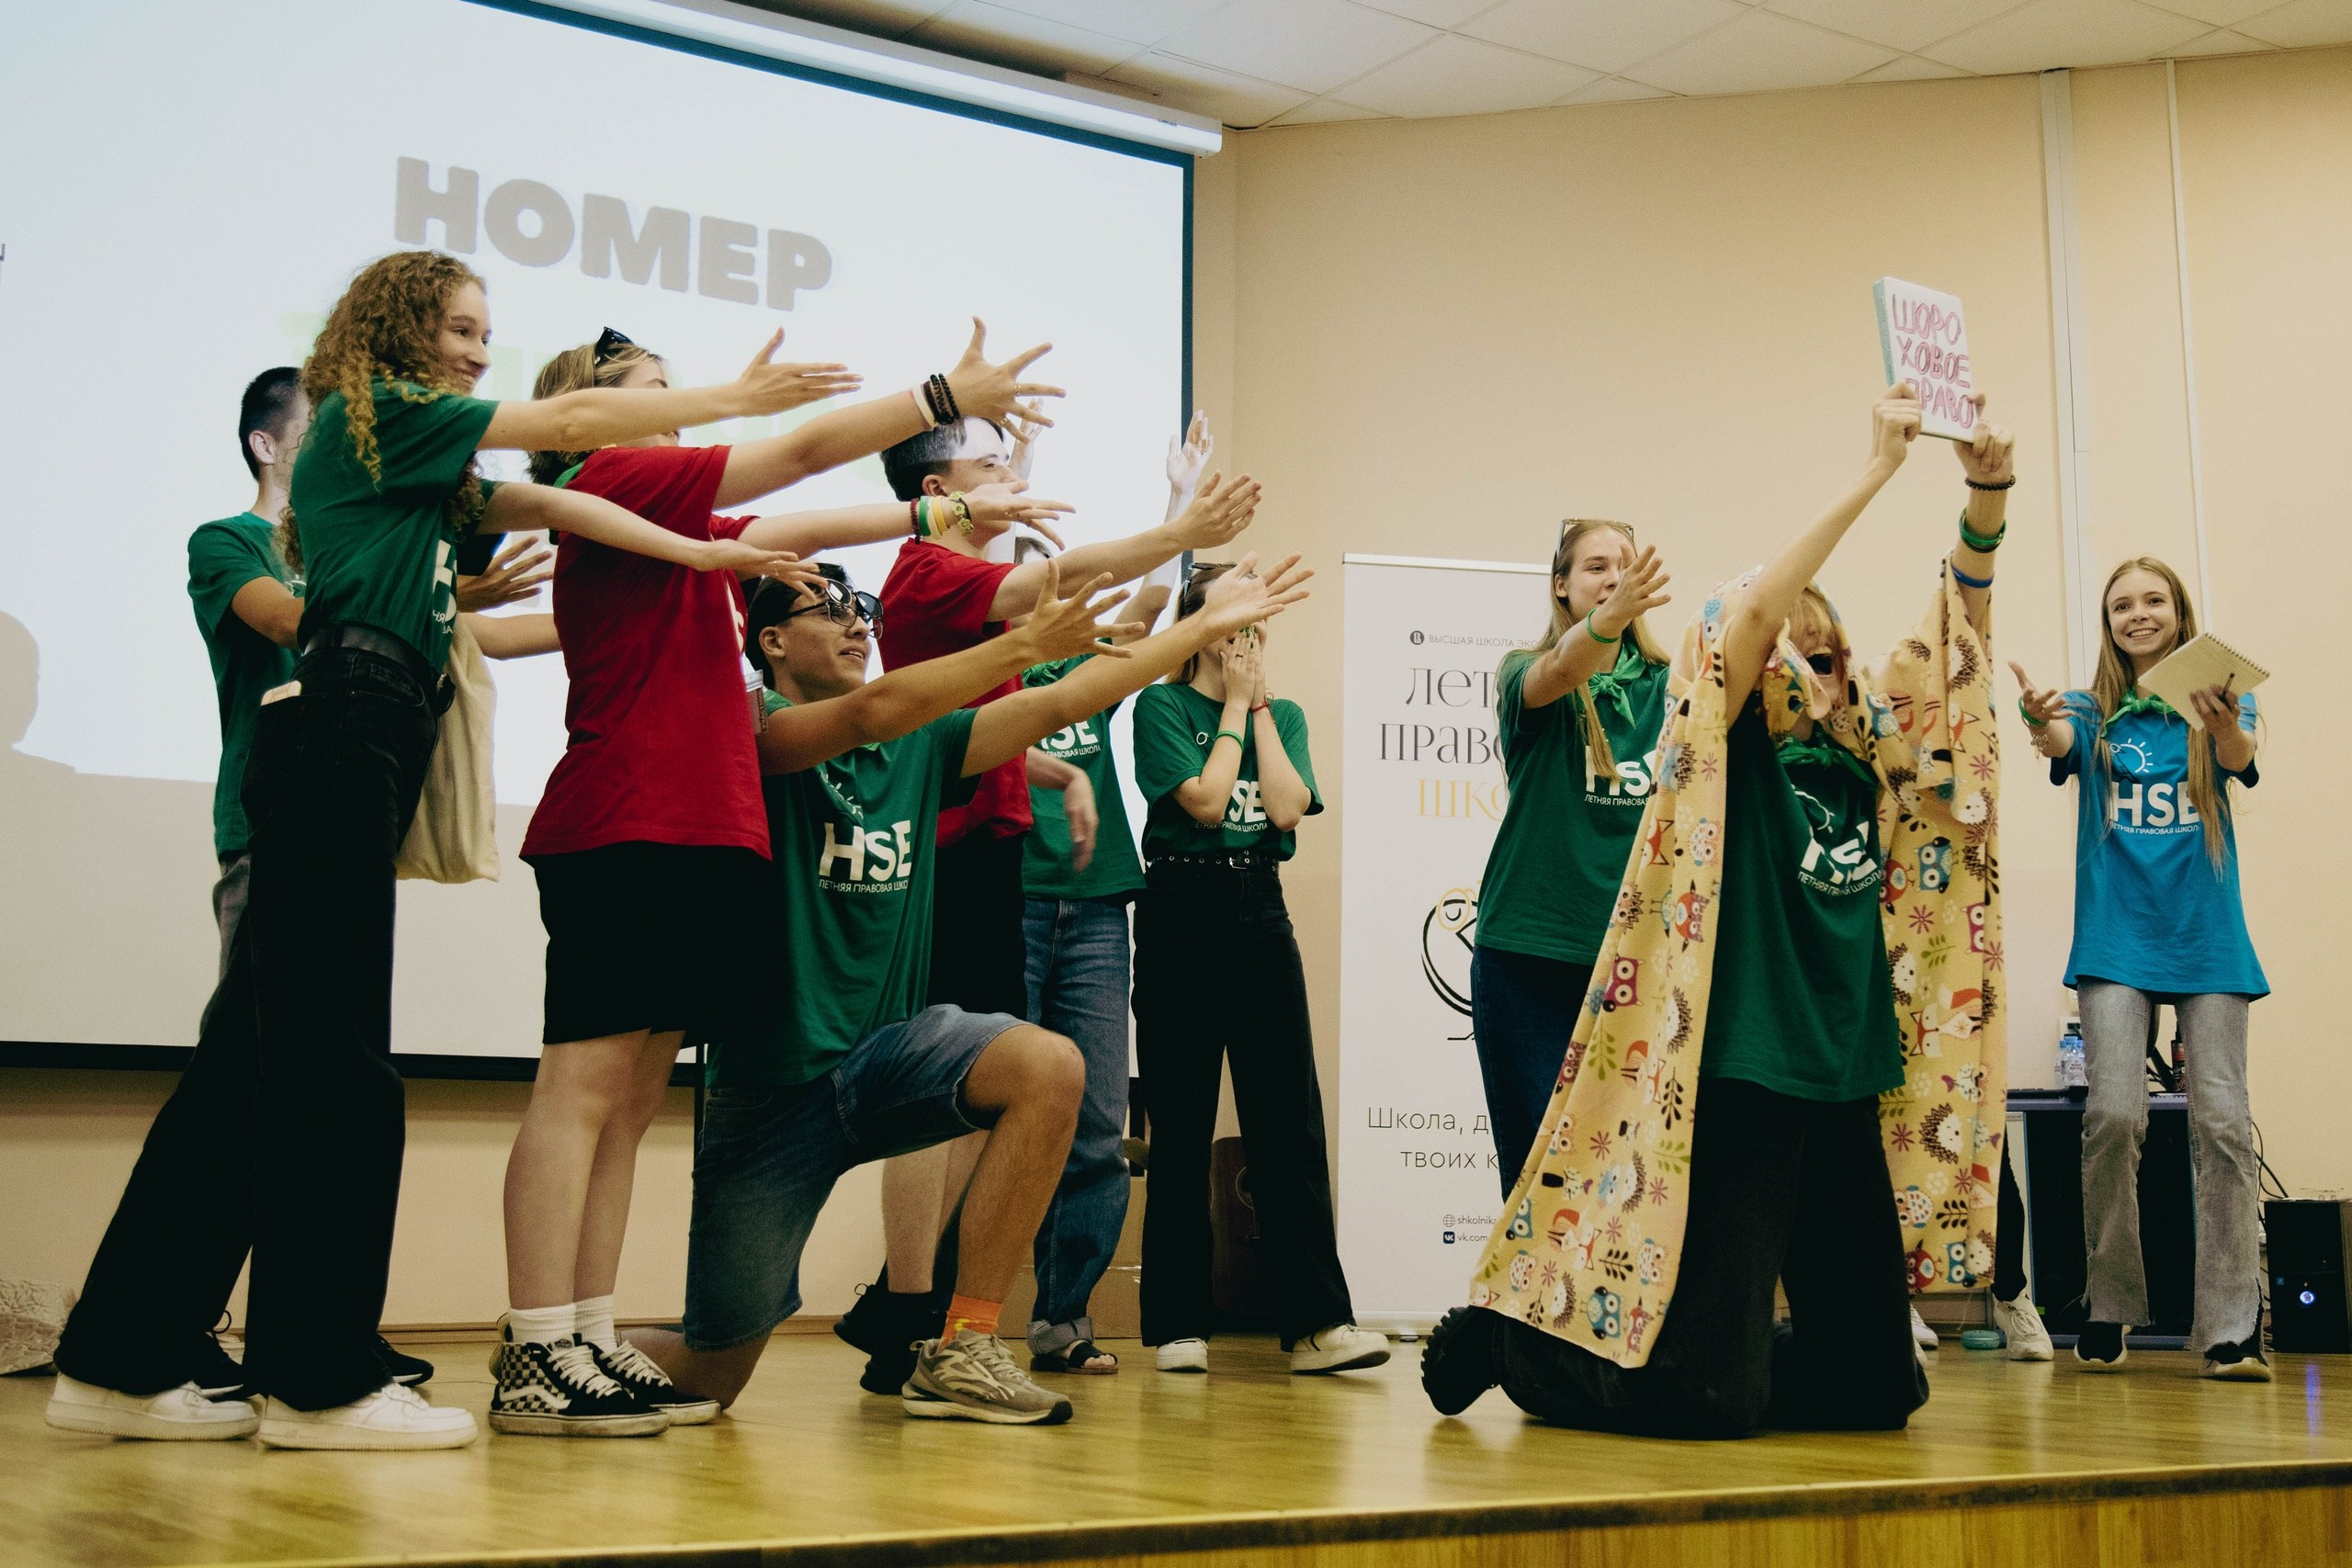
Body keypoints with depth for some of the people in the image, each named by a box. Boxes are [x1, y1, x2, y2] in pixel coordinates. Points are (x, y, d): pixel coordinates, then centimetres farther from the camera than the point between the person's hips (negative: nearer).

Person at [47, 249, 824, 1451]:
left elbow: (548, 505, 20)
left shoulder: (425, 472, 28)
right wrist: (734, 398, 8)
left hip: (361, 751, 9)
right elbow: (572, 423, 2)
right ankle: (316, 1377, -5)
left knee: (255, 1054, 6)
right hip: (340, 731, -9)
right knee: (330, 1053, -9)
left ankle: (122, 1362, 10)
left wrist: (701, 555, 11)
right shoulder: (369, 416, 3)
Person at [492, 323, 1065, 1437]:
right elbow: (805, 454, -5)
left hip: (689, 839, 10)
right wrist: (950, 393, -1)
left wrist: (954, 510, 29)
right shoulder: (617, 484, -3)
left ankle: (588, 1345, 10)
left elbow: (805, 531, 30)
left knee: (629, 1102, 7)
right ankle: (535, 1361, -9)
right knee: (585, 1086, -10)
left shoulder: (684, 534, 24)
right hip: (625, 832, -10)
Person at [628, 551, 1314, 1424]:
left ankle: (961, 1351, -17)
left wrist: (1207, 625, 2)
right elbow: (871, 711, -28)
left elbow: (1060, 704, 5)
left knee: (1049, 1068, -26)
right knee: (708, 1382, -1)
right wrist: (1022, 645, -38)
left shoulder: (917, 748, 8)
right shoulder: (756, 732, -8)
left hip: (885, 1052, 5)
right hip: (772, 1082, -5)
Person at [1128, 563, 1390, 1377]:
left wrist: (1260, 705, -2)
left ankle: (1317, 1320, 0)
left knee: (1290, 1119, -1)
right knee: (1181, 1127, 0)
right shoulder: (1162, 706, 1)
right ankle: (1177, 1324, 8)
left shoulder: (1285, 715, 13)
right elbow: (1205, 800, -13)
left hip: (1261, 914, 4)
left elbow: (1285, 808, -4)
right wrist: (1235, 704, -4)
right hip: (1180, 913, -4)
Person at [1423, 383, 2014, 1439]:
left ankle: (1735, 1358, 34)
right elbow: (1749, 609, -22)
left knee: (1872, 1382, 10)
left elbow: (1958, 631, 13)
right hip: (1740, 1071, -7)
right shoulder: (1732, 748, -5)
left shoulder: (1863, 742, 13)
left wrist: (1986, 498, -2)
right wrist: (1875, 469, -19)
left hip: (1850, 1081, 7)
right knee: (1693, 1392, -9)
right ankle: (1500, 1336, 15)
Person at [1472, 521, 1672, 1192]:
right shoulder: (1525, 672, -1)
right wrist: (1612, 613, -45)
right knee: (1537, 1162, 0)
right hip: (1530, 950, -2)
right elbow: (1558, 673, -23)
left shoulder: (1665, 686, 9)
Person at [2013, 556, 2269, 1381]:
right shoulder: (2094, 710, 8)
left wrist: (2227, 727, -40)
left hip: (2207, 934, 0)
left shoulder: (2216, 704, 7)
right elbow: (2063, 742, -15)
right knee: (2113, 1114, -9)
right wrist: (2041, 718, -41)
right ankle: (2109, 1310, 5)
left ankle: (2231, 1328, -1)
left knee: (2222, 1121, -4)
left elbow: (2242, 762, -14)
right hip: (2118, 936, 0)